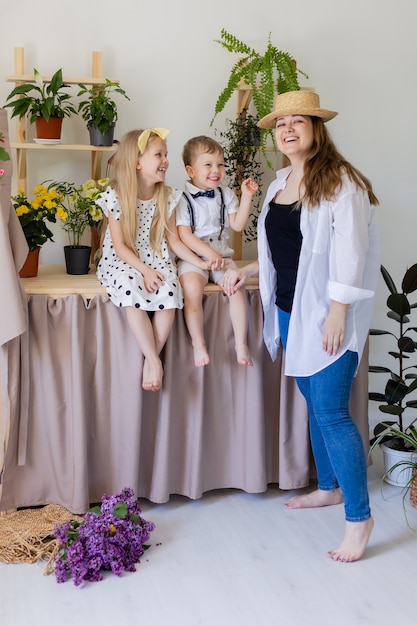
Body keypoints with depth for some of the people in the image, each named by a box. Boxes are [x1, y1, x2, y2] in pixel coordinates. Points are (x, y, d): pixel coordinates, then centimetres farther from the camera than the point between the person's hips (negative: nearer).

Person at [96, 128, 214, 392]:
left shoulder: (167, 196, 2)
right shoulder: (116, 197, -9)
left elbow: (173, 240, 5)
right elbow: (120, 246, -9)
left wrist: (200, 262, -6)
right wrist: (144, 270, -20)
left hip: (158, 261, 3)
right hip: (123, 263, -3)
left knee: (169, 295, -28)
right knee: (133, 294, -34)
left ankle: (151, 360, -14)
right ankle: (155, 361, -22)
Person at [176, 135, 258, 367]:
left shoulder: (226, 194, 11)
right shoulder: (183, 198, -5)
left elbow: (238, 225, 5)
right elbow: (185, 235, -11)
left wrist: (247, 197, -3)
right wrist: (209, 253, -21)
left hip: (222, 256, 4)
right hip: (193, 257, -4)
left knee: (237, 286, -23)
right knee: (192, 288, -32)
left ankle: (241, 344, -12)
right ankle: (199, 344, -19)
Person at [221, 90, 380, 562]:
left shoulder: (340, 181, -11)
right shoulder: (280, 183, 13)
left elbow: (348, 253, -17)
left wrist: (337, 315, -21)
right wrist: (247, 270, 14)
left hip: (327, 315, -7)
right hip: (290, 311, 8)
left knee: (331, 413, -9)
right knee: (315, 404, 17)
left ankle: (359, 516, 1)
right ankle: (329, 488, 33)